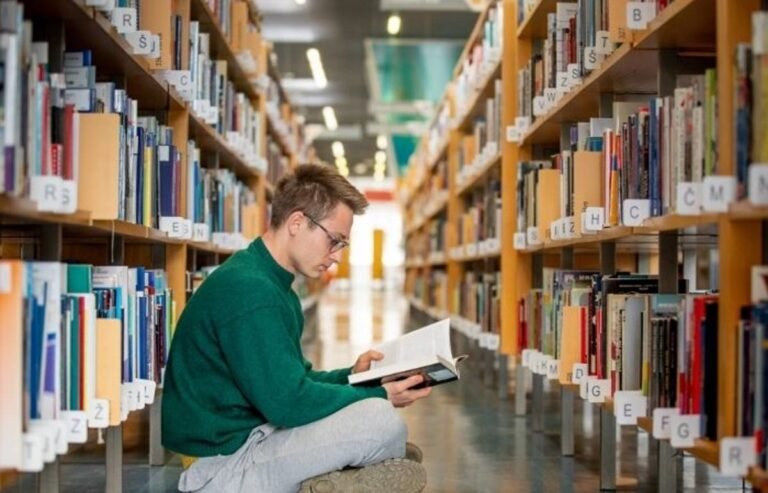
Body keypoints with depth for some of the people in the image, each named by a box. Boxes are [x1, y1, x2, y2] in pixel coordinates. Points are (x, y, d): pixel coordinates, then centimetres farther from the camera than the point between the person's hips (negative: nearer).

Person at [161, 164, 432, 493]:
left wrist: (350, 376, 6)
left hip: (240, 440, 11)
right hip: (223, 465, -11)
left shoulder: (269, 282, 13)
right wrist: (380, 396, -12)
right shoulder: (249, 289, -21)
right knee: (382, 421, -20)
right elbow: (288, 402, -23)